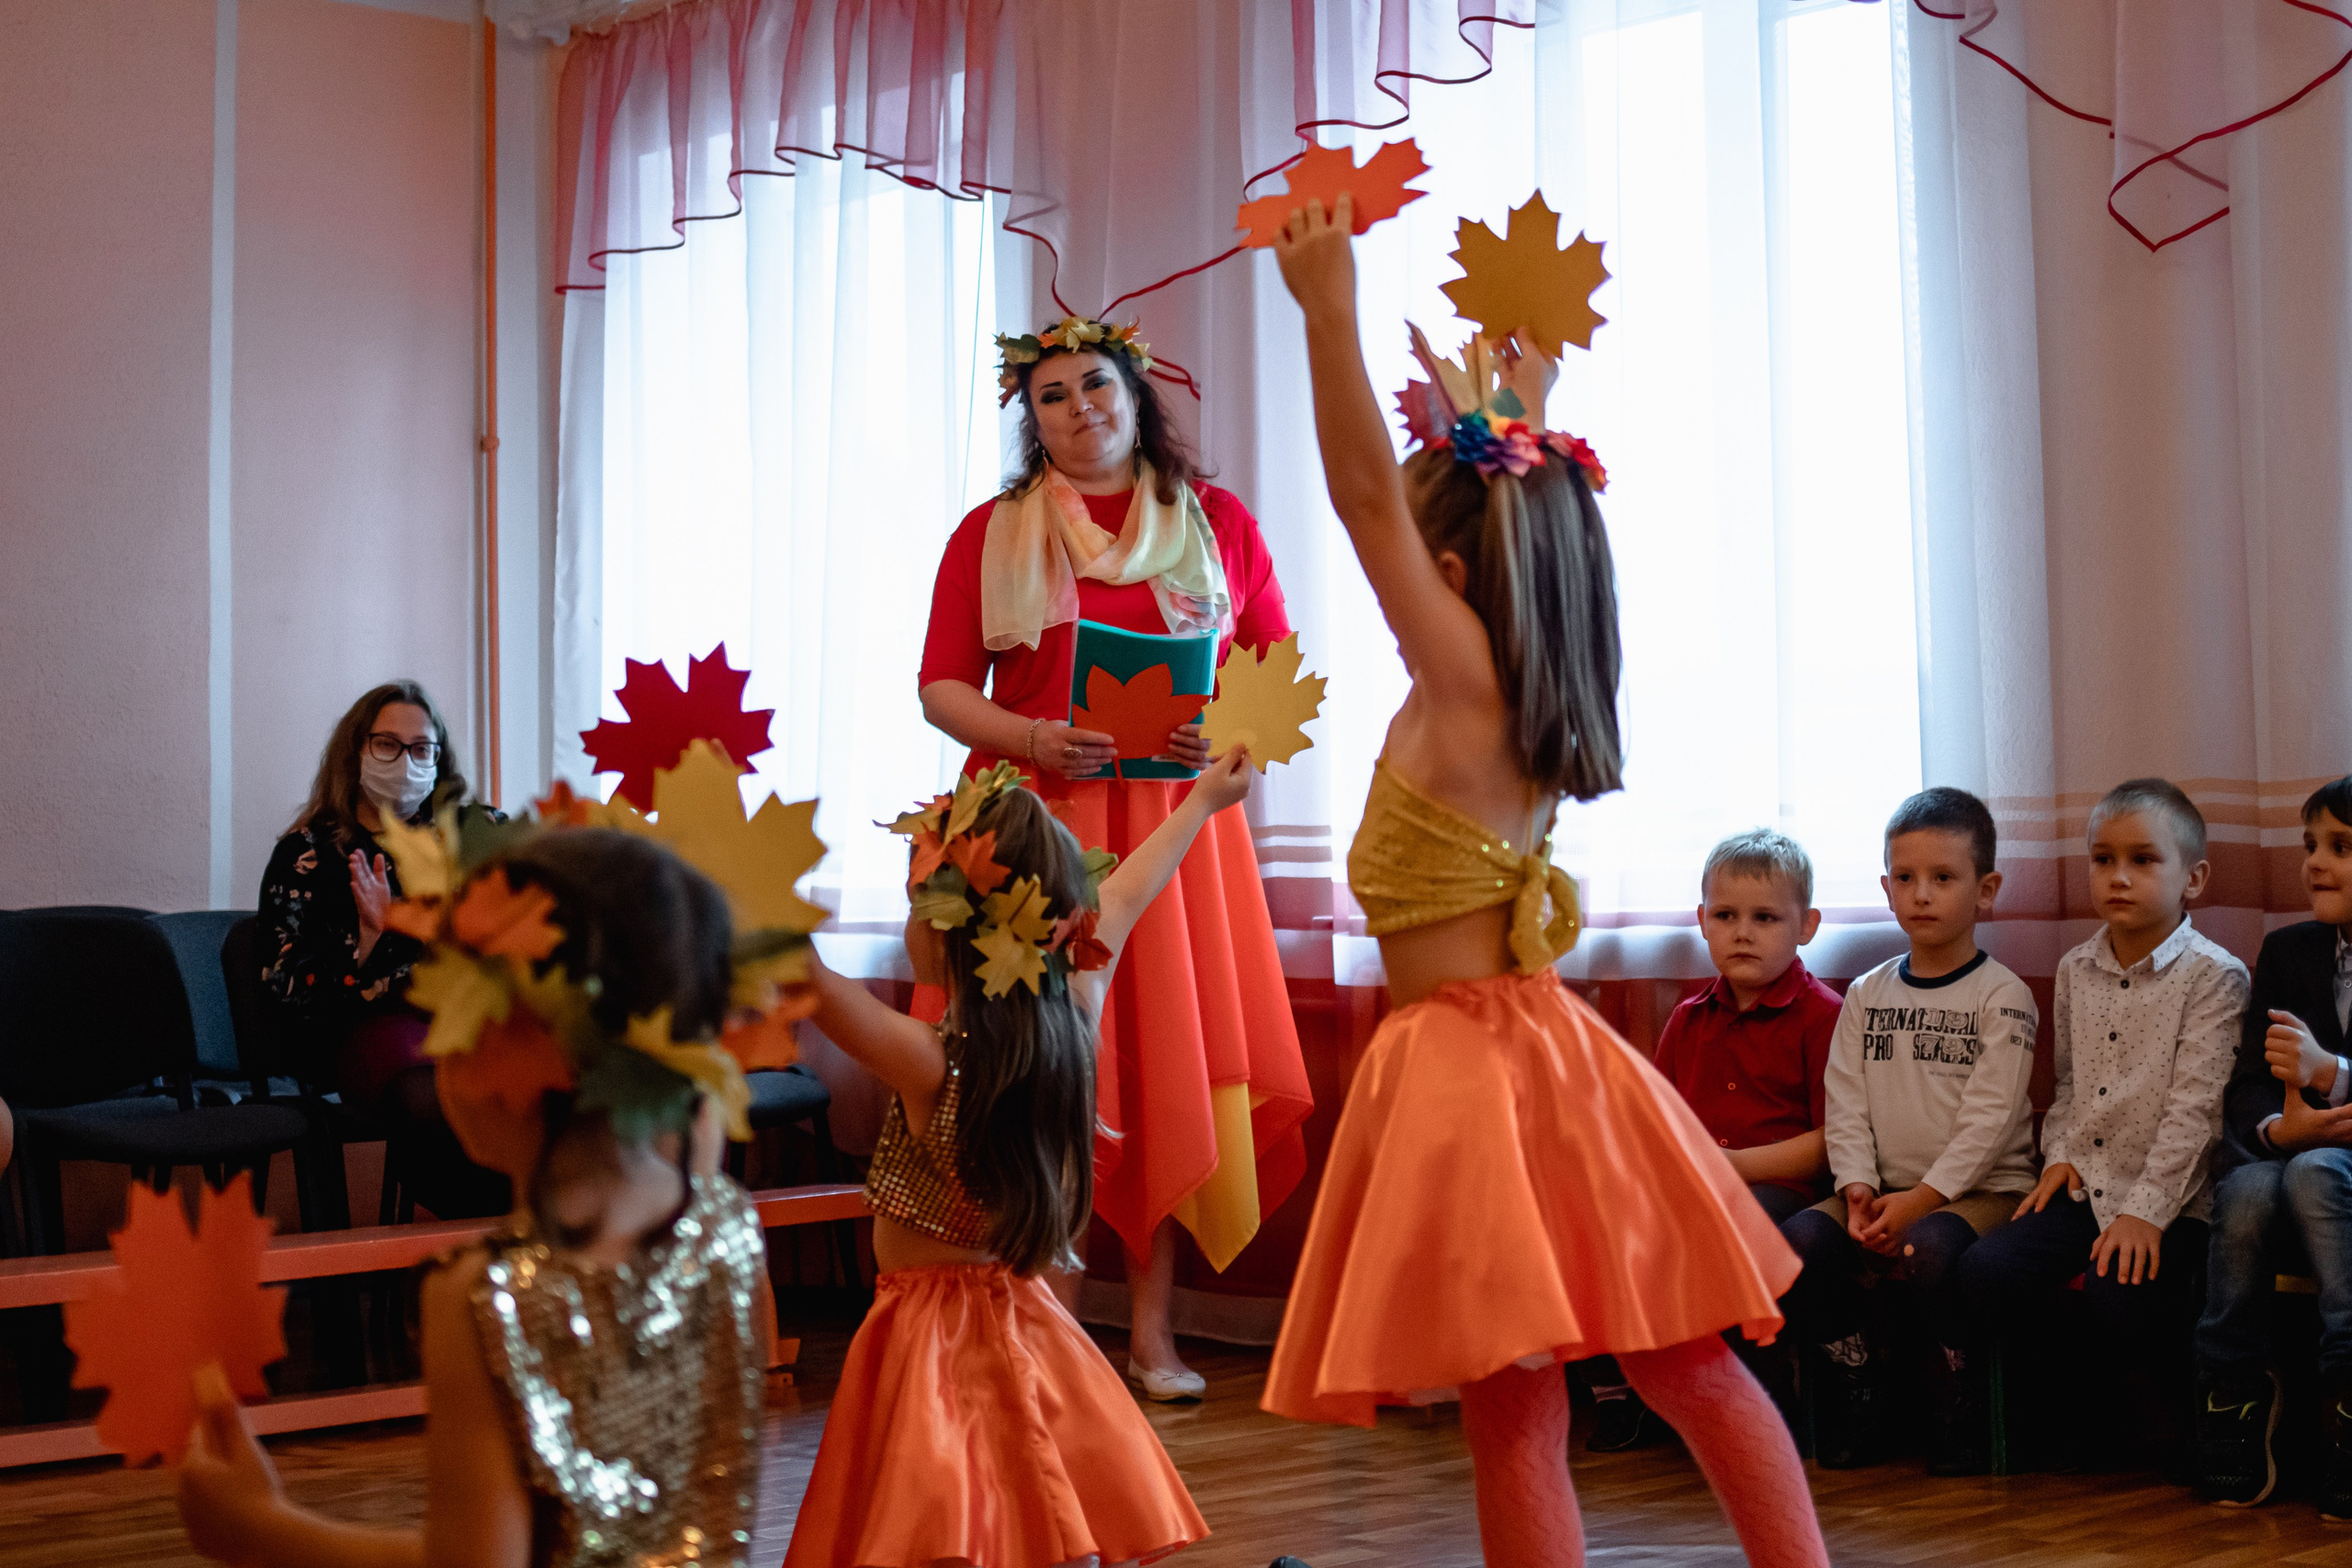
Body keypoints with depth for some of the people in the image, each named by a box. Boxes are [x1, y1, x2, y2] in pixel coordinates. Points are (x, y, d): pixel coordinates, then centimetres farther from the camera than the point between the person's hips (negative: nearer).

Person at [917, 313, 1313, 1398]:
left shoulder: (1217, 521, 11)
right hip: (1030, 821, -1)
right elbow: (941, 687, 6)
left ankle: (1152, 1331, 7)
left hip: (1175, 825, 1)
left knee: (1167, 1062, 0)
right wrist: (1030, 739, -13)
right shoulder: (991, 533, 9)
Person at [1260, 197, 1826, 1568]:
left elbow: (1369, 496, -18)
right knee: (1690, 1369, 12)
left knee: (1517, 1415, -6)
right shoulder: (1537, 693, 8)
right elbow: (1526, 508, 26)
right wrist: (1524, 412, 35)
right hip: (1534, 1048, 9)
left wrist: (1331, 307, -17)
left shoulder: (1466, 684, -12)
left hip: (1469, 1063, -8)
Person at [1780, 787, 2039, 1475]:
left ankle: (1960, 1401, -15)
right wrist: (1858, 1187, -9)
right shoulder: (1867, 995, 13)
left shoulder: (2003, 997, -2)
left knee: (1934, 1246, -35)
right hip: (1885, 1189, 5)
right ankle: (1852, 1387, -5)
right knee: (1800, 1239, -21)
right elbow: (1845, 1106, 7)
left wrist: (1922, 1199, -17)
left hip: (1981, 1188, -5)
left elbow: (1989, 1118, -11)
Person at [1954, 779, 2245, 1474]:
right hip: (2083, 1185, 6)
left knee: (2119, 1294, -30)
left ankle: (2179, 1415, 1)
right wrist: (2060, 1153, 4)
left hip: (2168, 1199, -5)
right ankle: (2088, 1414, 6)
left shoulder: (2214, 976, -6)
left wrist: (2146, 1209, -19)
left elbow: (2194, 1107, -13)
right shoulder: (2076, 971, 12)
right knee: (1983, 1272, -15)